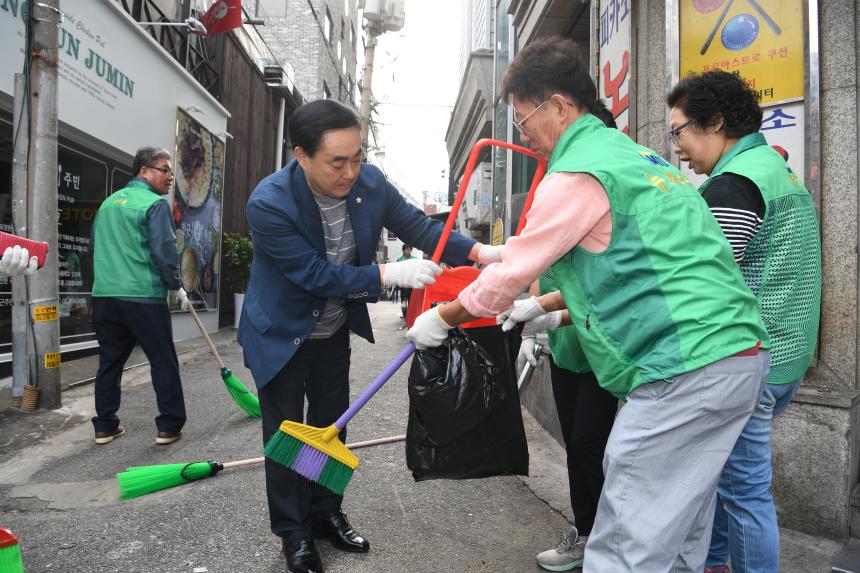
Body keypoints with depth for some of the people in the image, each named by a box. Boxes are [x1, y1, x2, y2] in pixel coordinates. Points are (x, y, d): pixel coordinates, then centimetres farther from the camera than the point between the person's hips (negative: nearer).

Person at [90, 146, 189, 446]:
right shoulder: (155, 203, -6)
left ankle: (105, 425, 21)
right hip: (143, 296, -7)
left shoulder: (108, 202, 17)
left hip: (104, 294, 7)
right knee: (163, 361, 2)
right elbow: (164, 250, -15)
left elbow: (98, 247, 23)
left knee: (110, 360, 14)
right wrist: (176, 286, -3)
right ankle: (169, 426, 5)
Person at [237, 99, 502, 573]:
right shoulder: (269, 204, -30)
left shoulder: (369, 182, -17)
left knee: (331, 426, 17)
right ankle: (294, 533, 27)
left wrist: (480, 252, -24)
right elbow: (317, 275, -29)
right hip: (281, 334, -4)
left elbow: (418, 226, -11)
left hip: (334, 330, 5)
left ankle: (326, 514, 38)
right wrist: (391, 274, -34)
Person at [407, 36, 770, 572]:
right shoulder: (635, 154, 20)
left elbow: (511, 274, -6)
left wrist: (440, 318, 11)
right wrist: (546, 305, 30)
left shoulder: (577, 174, -11)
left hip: (684, 369, -10)